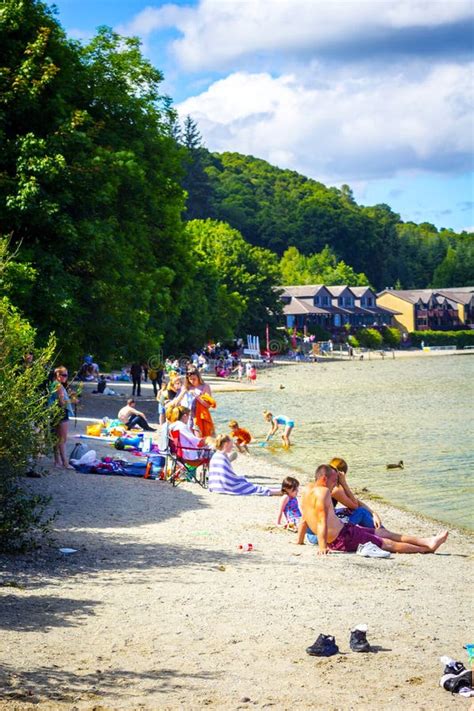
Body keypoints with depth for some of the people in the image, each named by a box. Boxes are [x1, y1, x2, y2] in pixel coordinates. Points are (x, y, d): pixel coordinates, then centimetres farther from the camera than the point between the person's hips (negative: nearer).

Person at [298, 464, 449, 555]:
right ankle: (427, 548, 11)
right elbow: (322, 521, -28)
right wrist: (322, 547, -33)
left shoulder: (308, 489, 8)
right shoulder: (323, 491, -20)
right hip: (344, 539, -10)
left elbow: (304, 520, 15)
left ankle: (426, 541, 18)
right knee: (388, 543, 1)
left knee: (383, 532, 15)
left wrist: (300, 541, 23)